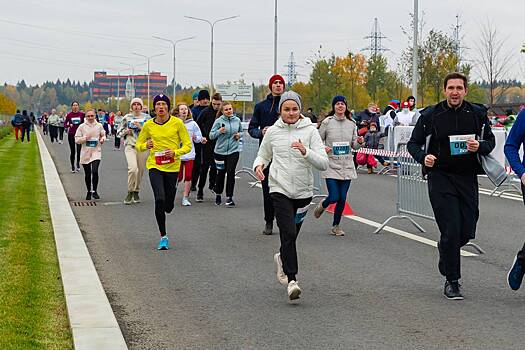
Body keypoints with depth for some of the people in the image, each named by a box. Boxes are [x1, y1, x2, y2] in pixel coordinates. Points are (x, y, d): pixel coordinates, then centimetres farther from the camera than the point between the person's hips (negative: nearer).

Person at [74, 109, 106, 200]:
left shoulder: (99, 126, 3)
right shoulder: (82, 126, -1)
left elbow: (103, 135, 17)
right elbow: (77, 140, 0)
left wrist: (102, 139, -4)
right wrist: (85, 138, -16)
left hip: (96, 152, -1)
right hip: (85, 153, 1)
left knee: (95, 171, -17)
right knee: (87, 174, 8)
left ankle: (94, 191, -3)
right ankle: (89, 192, 26)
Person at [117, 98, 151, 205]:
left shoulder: (147, 117, 7)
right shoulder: (126, 118, 9)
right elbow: (118, 133, 16)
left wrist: (141, 127, -12)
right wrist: (126, 132, -4)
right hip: (130, 146, -1)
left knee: (140, 171, 7)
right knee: (133, 168, -20)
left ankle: (136, 192, 25)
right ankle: (130, 192, -8)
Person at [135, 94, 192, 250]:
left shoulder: (177, 123, -5)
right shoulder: (148, 125, -1)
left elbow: (187, 145, -1)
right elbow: (138, 145, 10)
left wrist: (175, 152, -20)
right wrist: (146, 145, -12)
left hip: (172, 167, 0)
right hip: (154, 166, 0)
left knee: (168, 206, 5)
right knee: (159, 199, -18)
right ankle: (163, 236, -7)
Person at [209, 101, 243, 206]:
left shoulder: (237, 120, 3)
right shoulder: (218, 121, -6)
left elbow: (241, 131, 21)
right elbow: (211, 135, -5)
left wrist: (239, 135, -1)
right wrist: (219, 131, -21)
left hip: (233, 151, 1)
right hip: (220, 151, -1)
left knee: (231, 173, -8)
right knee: (221, 173, 9)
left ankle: (229, 197, -2)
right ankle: (218, 194, 31)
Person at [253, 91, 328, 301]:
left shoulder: (310, 131, -2)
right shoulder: (272, 132, 3)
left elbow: (323, 163, -8)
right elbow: (263, 156, 18)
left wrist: (306, 152, -25)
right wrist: (258, 165, -5)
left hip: (303, 191, 1)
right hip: (280, 189, -1)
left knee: (292, 234, 15)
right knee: (288, 233, -17)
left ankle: (282, 258, 47)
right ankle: (291, 280, -16)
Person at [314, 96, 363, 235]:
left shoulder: (351, 124, 8)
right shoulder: (327, 122, -2)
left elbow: (354, 146, 13)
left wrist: (359, 142, -8)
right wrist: (322, 149, -16)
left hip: (347, 167, 3)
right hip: (331, 166, -3)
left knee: (342, 199, 3)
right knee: (334, 197, -9)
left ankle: (336, 226, 19)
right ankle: (323, 205, 27)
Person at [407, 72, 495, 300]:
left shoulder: (477, 114, 3)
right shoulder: (431, 116, -3)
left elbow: (490, 141, 11)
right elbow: (413, 143, 4)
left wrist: (479, 146, -13)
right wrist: (423, 157, -18)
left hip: (467, 177, 3)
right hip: (440, 177, -3)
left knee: (467, 232, 5)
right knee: (451, 230, -9)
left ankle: (445, 249, 40)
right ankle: (451, 281, 4)